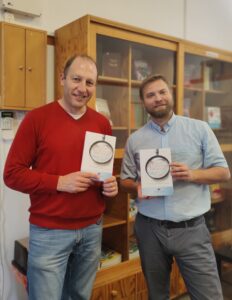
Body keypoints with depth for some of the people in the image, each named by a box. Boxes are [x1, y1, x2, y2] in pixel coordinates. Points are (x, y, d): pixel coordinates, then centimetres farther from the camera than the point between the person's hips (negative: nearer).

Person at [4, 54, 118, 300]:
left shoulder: (102, 123, 5)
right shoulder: (36, 118, -9)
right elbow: (12, 174, -9)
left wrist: (111, 183, -6)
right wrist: (59, 182, -20)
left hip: (92, 229, 5)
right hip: (49, 232, -4)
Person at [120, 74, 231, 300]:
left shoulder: (200, 129, -1)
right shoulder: (135, 139, 4)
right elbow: (125, 181, 9)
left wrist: (193, 174, -18)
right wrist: (137, 187, -13)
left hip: (191, 229, -1)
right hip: (149, 229, 2)